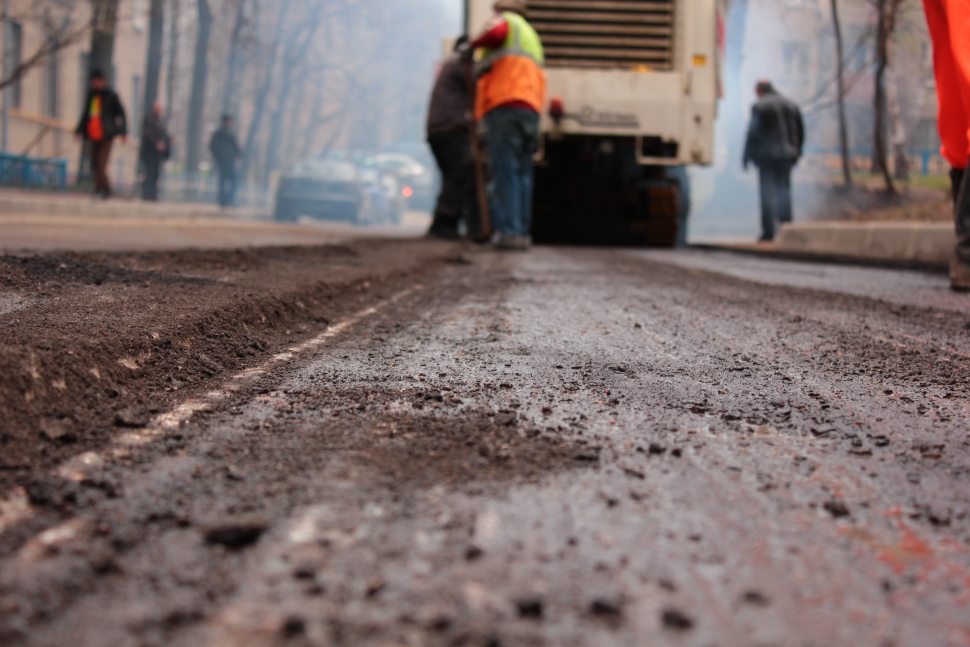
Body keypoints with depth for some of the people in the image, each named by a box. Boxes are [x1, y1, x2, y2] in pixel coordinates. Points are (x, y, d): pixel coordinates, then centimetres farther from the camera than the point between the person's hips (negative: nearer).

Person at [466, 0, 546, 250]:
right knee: (522, 175, 5)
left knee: (505, 173, -12)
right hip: (530, 110, 8)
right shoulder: (531, 35, 33)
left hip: (505, 107, -8)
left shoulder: (506, 21, 9)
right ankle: (522, 232, 1)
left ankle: (509, 231, -19)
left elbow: (496, 33, -16)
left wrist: (474, 44, 1)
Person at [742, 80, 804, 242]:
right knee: (784, 192, 10)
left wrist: (748, 156, -3)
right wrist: (795, 153, 21)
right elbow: (800, 132, 14)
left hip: (767, 157, -5)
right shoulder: (791, 106, 12)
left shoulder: (759, 107, -7)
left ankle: (768, 232, -6)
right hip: (786, 157, 5)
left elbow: (753, 133, -10)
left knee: (768, 194, -4)